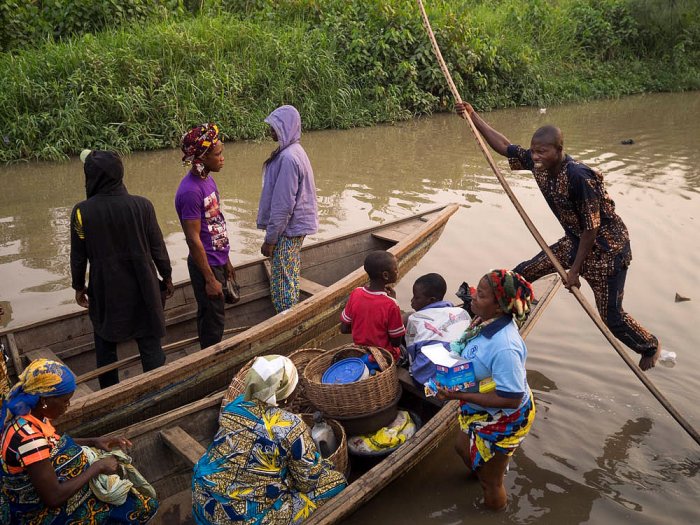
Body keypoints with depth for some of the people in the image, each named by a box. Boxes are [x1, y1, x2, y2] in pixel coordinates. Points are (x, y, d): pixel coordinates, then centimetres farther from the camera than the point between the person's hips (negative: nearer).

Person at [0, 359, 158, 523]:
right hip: (45, 514, -9)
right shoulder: (29, 439, -35)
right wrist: (98, 467, -20)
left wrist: (93, 441, -1)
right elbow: (54, 498, -30)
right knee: (144, 506, -6)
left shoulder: (27, 413, -8)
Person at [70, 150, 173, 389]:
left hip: (105, 290, 0)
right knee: (150, 343, 10)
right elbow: (158, 247, -4)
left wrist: (79, 286, 12)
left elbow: (78, 255, -3)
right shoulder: (142, 205, -11)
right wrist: (167, 277, 10)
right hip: (142, 287, 0)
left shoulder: (82, 211, -12)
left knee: (105, 345, 18)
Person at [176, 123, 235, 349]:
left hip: (217, 260, 9)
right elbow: (193, 239, -22)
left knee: (208, 315, 21)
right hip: (206, 265, -9)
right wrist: (210, 279, -19)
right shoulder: (190, 191, -24)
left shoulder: (208, 179, 4)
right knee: (213, 320, 6)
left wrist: (225, 260, 17)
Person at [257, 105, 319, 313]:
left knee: (282, 284, 1)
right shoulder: (294, 150, 8)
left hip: (288, 229, -10)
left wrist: (270, 238, -17)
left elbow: (283, 204, -24)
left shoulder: (288, 158, -23)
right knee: (291, 279, 20)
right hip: (296, 226, 10)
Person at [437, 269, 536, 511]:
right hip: (479, 411, 9)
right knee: (463, 448, 35)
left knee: (490, 481, 18)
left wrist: (459, 396, -32)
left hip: (502, 419, -8)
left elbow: (510, 399, -33)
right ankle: (478, 472, 67)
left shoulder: (504, 347, -40)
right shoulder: (485, 321, -14)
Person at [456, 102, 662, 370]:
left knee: (611, 316, -1)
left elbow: (592, 228, -25)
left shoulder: (579, 177, -32)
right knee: (523, 273, 10)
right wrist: (473, 116, -1)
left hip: (607, 246, -7)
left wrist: (575, 270, -18)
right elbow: (504, 146, 2)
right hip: (575, 241, 7)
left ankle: (651, 346, 30)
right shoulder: (538, 164, -11)